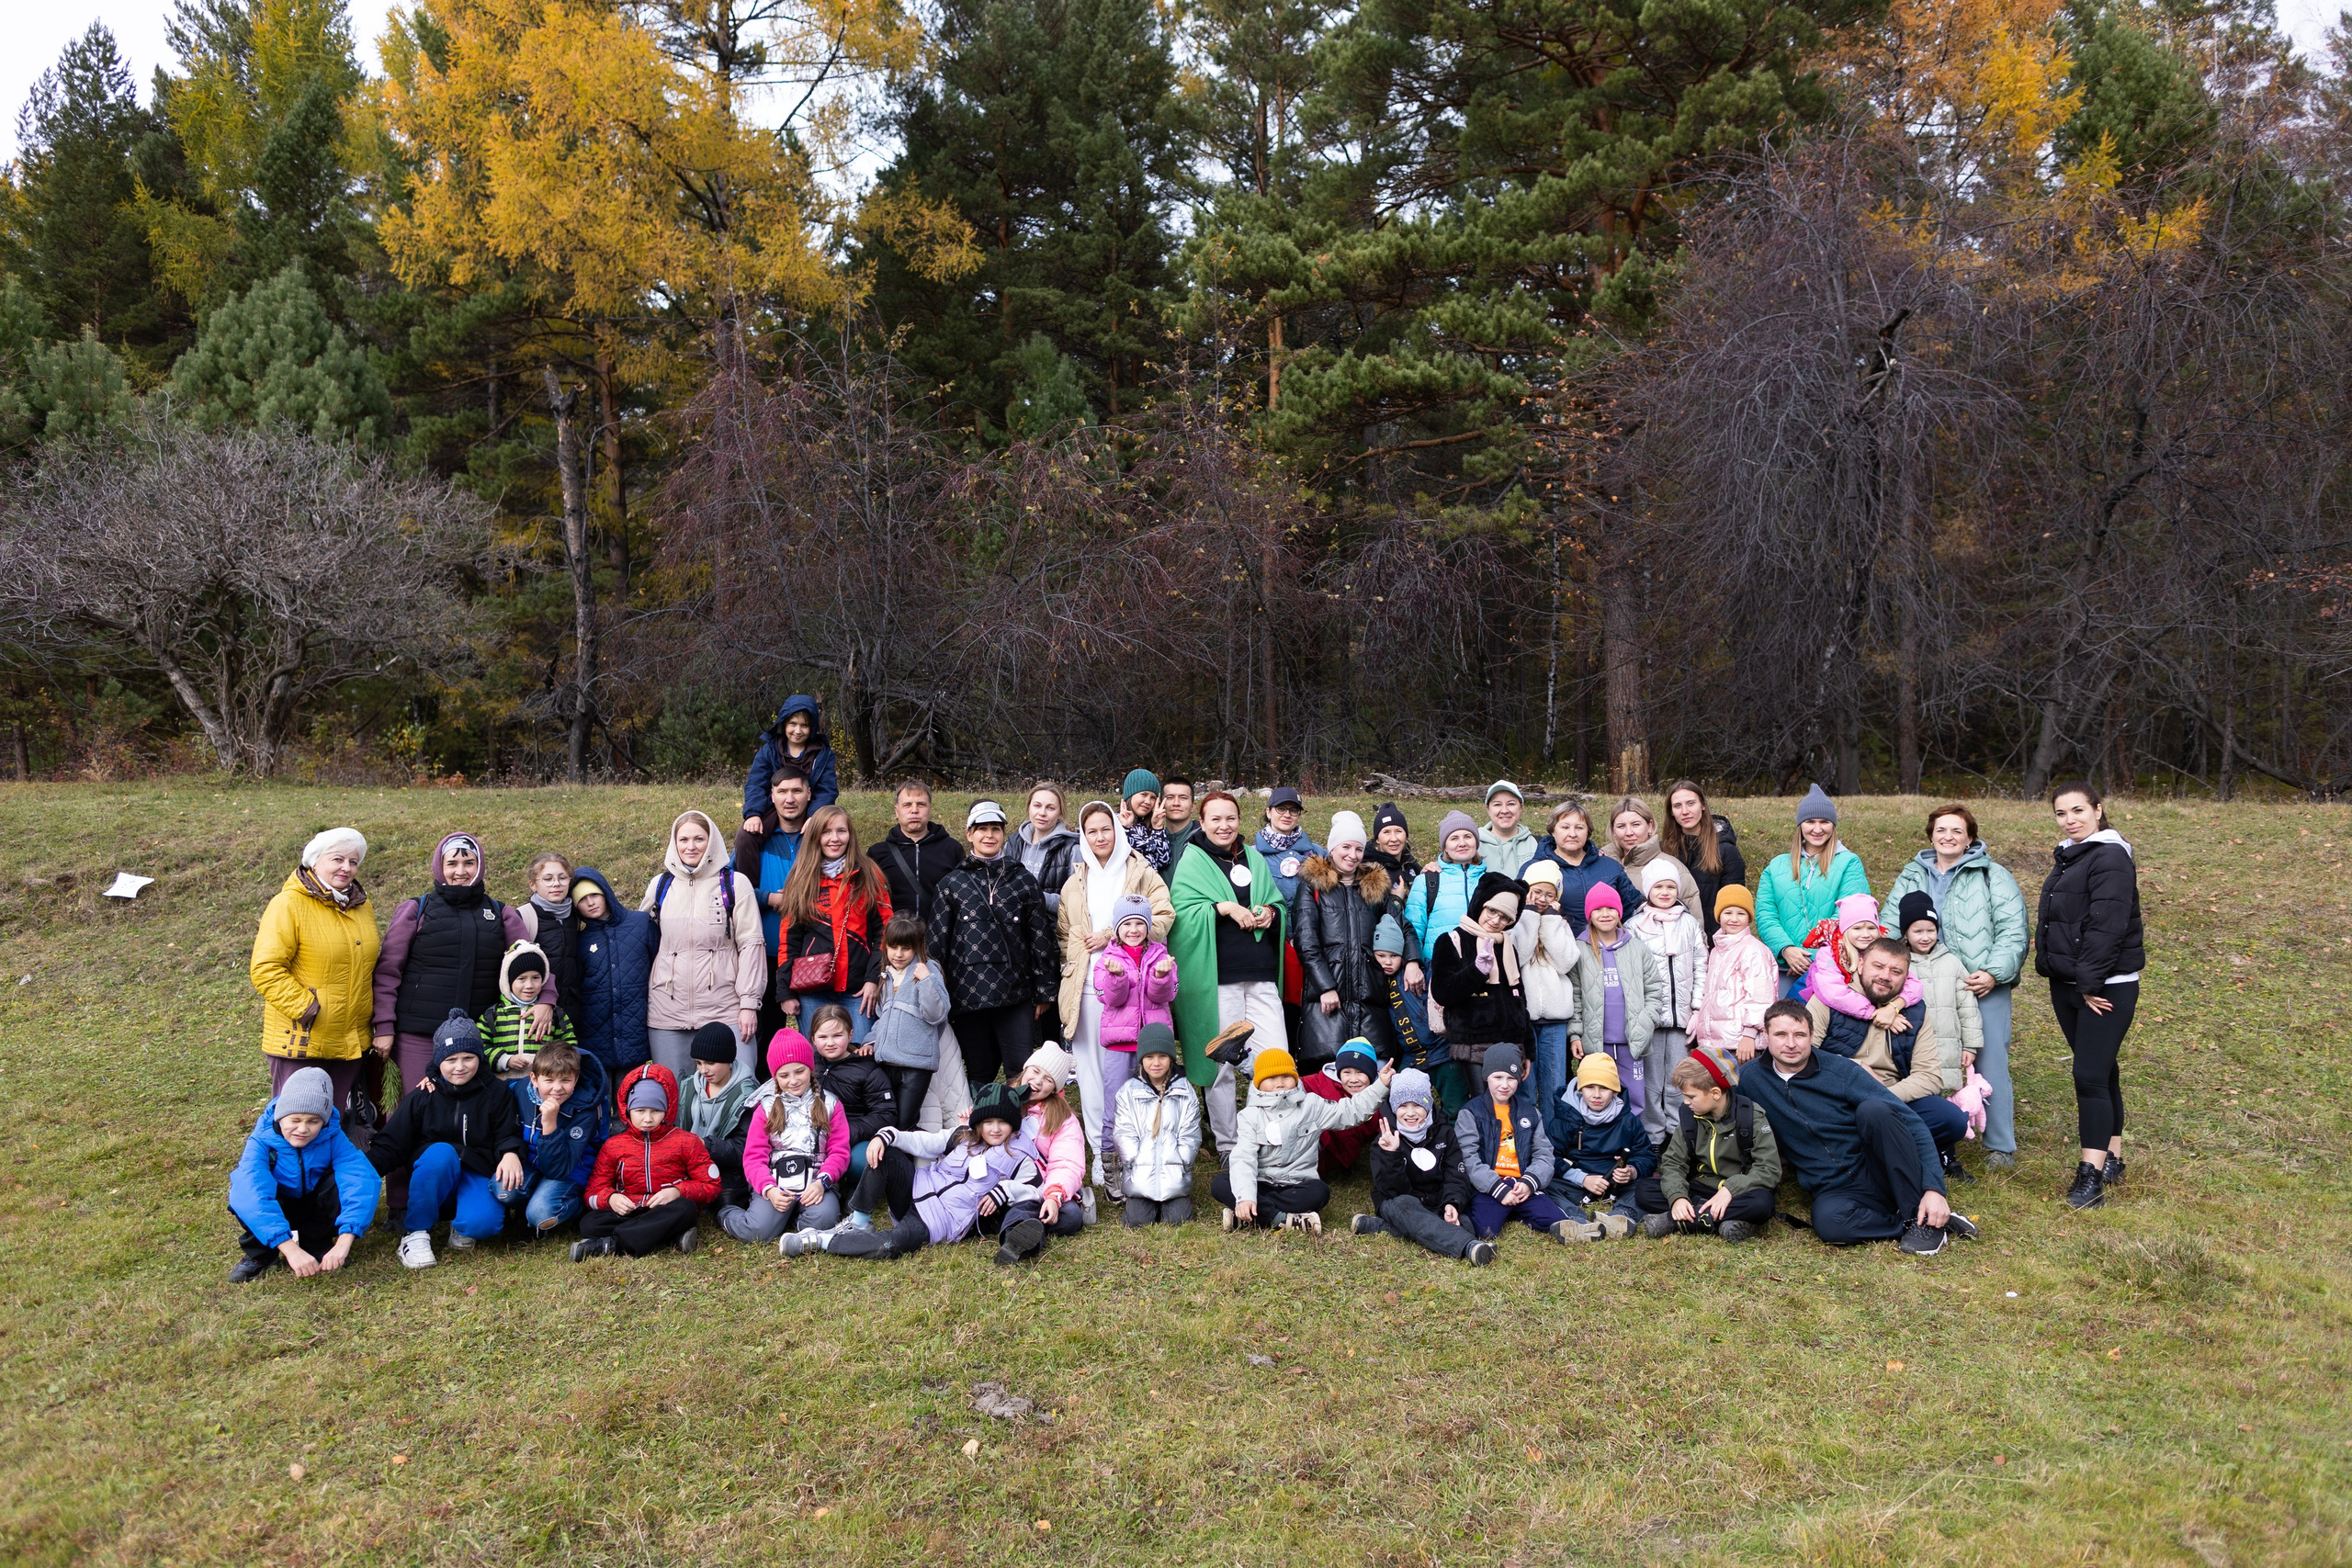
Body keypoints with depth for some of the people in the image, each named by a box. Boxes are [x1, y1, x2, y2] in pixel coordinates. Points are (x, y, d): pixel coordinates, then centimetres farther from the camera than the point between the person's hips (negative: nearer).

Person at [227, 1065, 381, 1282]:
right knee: (243, 1190, -31)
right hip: (276, 1212, -1)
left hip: (317, 1210, 1)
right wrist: (290, 1249, -54)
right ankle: (260, 1253, -5)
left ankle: (316, 1245, -6)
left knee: (341, 1179, -30)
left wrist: (344, 1242, -51)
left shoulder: (332, 1138, -23)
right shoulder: (262, 1140, -27)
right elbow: (252, 1191, -43)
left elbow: (363, 1179, -37)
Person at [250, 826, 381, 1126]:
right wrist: (305, 1008, -21)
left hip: (351, 1043, 7)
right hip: (301, 1042, -7)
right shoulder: (289, 905, -11)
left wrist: (381, 1023, 16)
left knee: (340, 1125, 14)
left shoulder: (362, 906, 12)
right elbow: (265, 969, -17)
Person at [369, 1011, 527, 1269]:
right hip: (434, 1175, 1)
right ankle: (415, 1233, -19)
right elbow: (390, 1144, 1)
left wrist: (511, 1154, -20)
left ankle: (461, 1225, 7)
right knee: (440, 1152, -36)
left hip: (477, 1177, 0)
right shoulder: (422, 1097, 2)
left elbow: (508, 1134, 5)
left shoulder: (495, 1093, 4)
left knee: (482, 1223, -33)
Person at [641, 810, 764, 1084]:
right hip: (668, 1008, 3)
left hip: (724, 1009, -3)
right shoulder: (660, 885, 12)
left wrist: (749, 1002, -6)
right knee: (671, 1091, 6)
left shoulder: (734, 883, 2)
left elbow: (750, 943, -1)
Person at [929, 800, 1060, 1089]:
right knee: (979, 1073, 9)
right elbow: (936, 940, 6)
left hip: (1016, 994, 0)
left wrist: (1045, 990, 8)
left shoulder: (1024, 882, 9)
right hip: (968, 995, 0)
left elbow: (1040, 937, 10)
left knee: (1022, 1073, -2)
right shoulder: (951, 884, 7)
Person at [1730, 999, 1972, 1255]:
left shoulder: (1842, 1071, -6)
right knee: (1828, 1222, -37)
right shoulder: (1749, 1078, 0)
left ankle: (1921, 1217, -19)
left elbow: (1913, 1125, -9)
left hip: (1877, 1173, 0)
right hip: (1834, 1191, 1)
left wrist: (1933, 1188, -21)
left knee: (1872, 1109, -30)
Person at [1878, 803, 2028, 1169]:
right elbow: (1888, 926, 13)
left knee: (1991, 1064, -1)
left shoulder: (1992, 876, 4)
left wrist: (1994, 972, -14)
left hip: (1985, 988, -3)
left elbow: (2013, 931, -3)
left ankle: (2000, 1146, 10)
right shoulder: (1911, 877, 14)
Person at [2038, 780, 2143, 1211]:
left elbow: (2106, 927, -20)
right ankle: (2112, 1158, 26)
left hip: (2106, 987, -9)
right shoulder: (2068, 858, 16)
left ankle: (2092, 1176, -11)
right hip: (2067, 985, 9)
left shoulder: (2110, 859, -13)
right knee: (2102, 1072, 16)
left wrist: (2090, 983, -20)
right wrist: (2062, 974, 11)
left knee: (2090, 1075, -12)